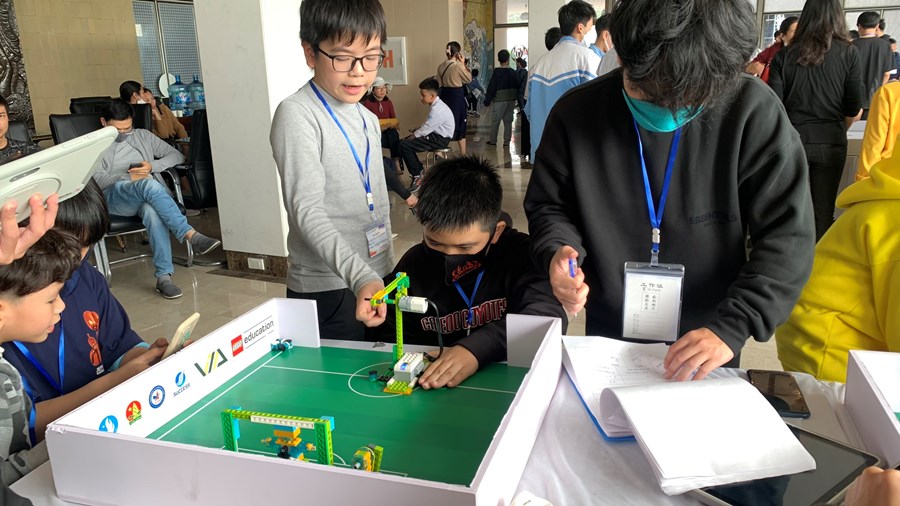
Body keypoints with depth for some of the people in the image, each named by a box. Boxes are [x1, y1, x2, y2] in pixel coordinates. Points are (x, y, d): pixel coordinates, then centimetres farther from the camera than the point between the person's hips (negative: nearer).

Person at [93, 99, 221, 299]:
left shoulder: (143, 136, 24)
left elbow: (177, 155, 16)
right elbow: (96, 180, -2)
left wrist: (152, 166, -3)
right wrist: (128, 177, -19)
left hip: (148, 193, 2)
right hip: (115, 195, -2)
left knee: (152, 211, -38)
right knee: (148, 185, -38)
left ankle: (164, 276, -42)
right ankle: (191, 235, -46)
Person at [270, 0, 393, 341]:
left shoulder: (369, 120, 10)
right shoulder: (296, 115, -13)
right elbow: (307, 210, -23)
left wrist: (384, 273, 18)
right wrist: (359, 276, -34)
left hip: (377, 279, 7)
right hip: (326, 290, -7)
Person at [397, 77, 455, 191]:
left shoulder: (437, 110, -23)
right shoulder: (438, 105, 8)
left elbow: (425, 129, -20)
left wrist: (413, 136, -6)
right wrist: (416, 131, 1)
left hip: (440, 139, -10)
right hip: (437, 134, 10)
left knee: (404, 145, -15)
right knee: (405, 141, 13)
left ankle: (417, 175, -1)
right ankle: (419, 170, 19)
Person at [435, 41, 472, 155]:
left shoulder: (441, 66, 3)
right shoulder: (458, 66, -15)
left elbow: (438, 83, 6)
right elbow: (469, 79, -4)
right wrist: (463, 64, -2)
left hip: (445, 95, 6)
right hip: (457, 96, -6)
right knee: (460, 125, 4)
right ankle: (463, 154, 9)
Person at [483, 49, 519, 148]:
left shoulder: (497, 72, -9)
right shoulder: (512, 72, 3)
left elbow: (491, 87, -9)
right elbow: (517, 86, 9)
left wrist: (487, 100, -4)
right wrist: (518, 99, 19)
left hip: (500, 100, -4)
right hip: (511, 100, 4)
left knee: (495, 121, 6)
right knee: (508, 121, 7)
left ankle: (492, 140, 11)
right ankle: (506, 142, 7)